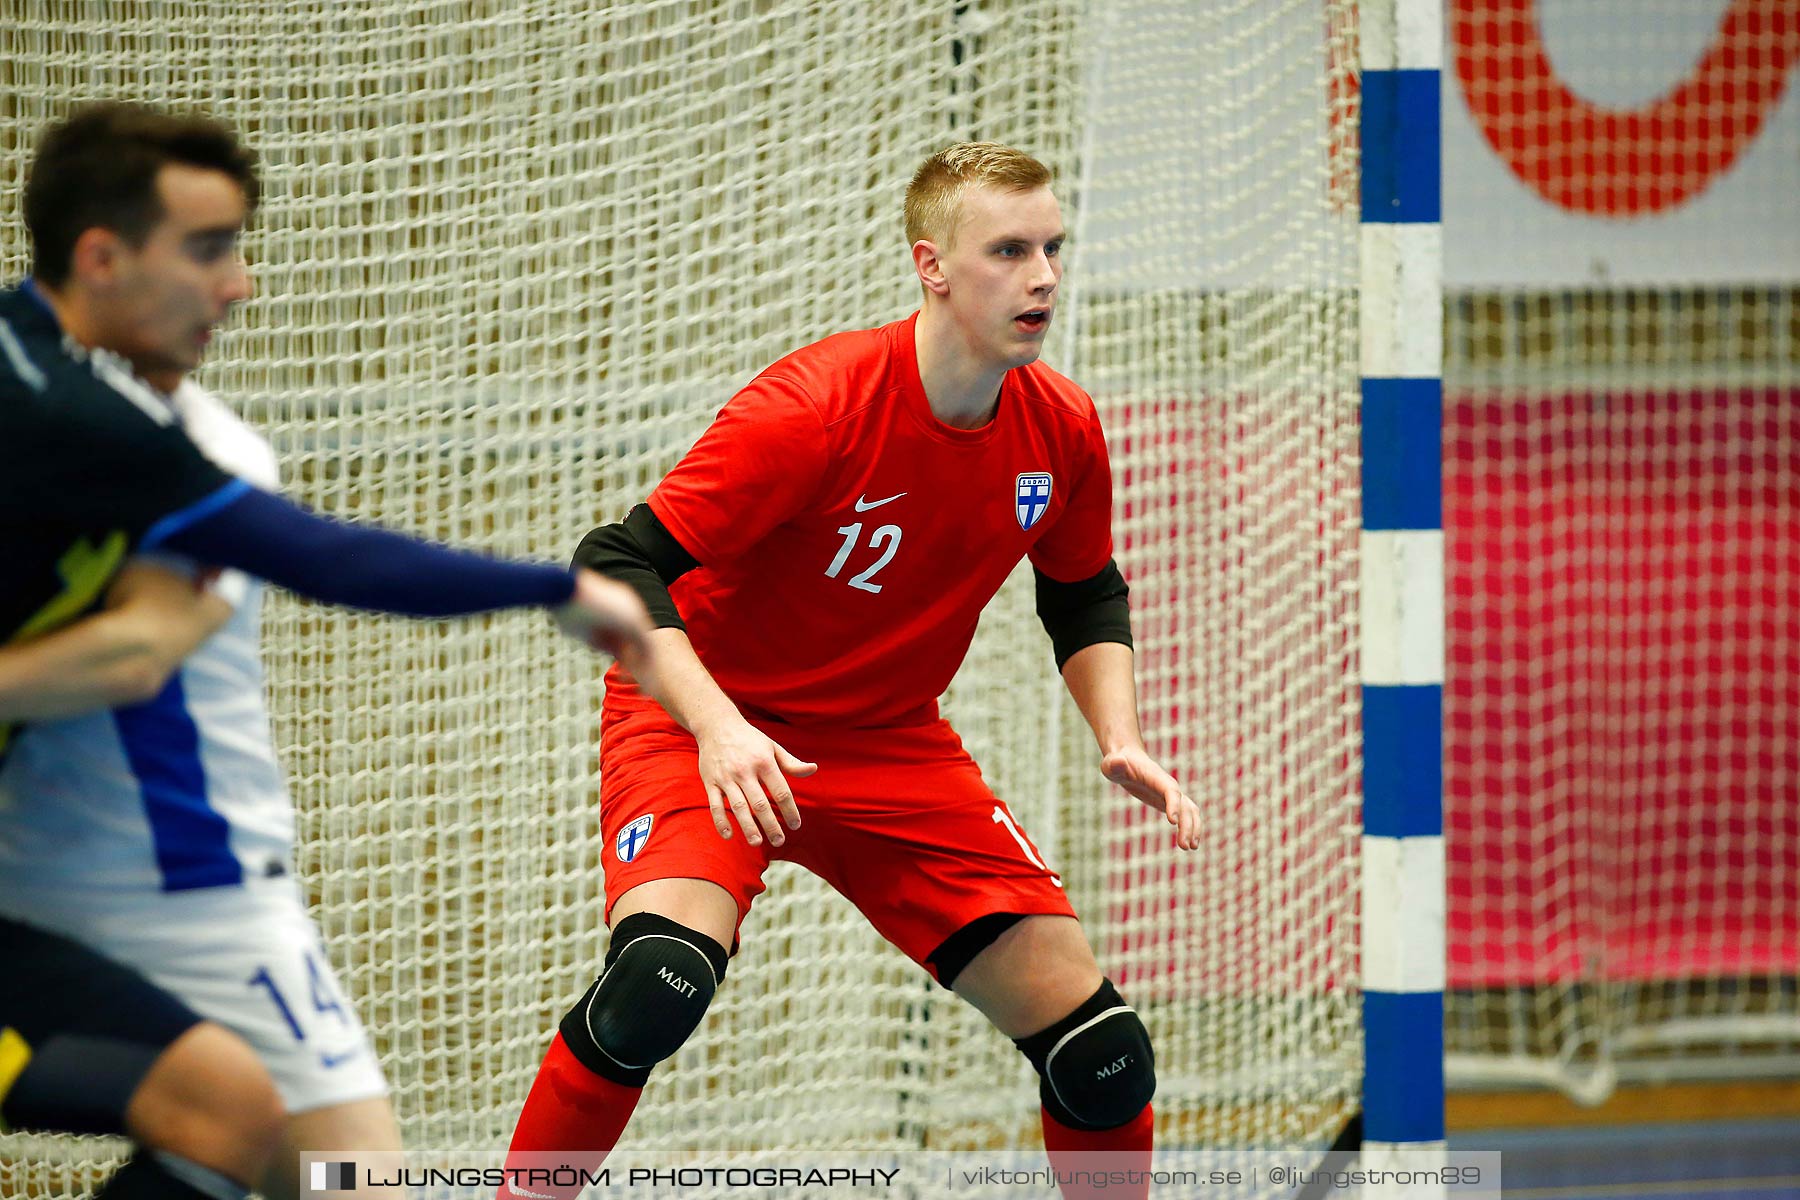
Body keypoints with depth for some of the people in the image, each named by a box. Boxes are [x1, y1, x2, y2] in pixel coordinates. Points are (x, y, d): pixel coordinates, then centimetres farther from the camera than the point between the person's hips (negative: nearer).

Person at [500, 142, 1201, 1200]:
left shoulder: (1063, 434, -7)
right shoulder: (815, 407, -26)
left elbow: (1086, 597, 14)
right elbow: (619, 571, -25)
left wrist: (1122, 738, -3)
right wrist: (716, 724, -39)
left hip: (890, 744, 5)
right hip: (707, 726, -5)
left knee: (1098, 1049, -4)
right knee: (664, 974, -34)